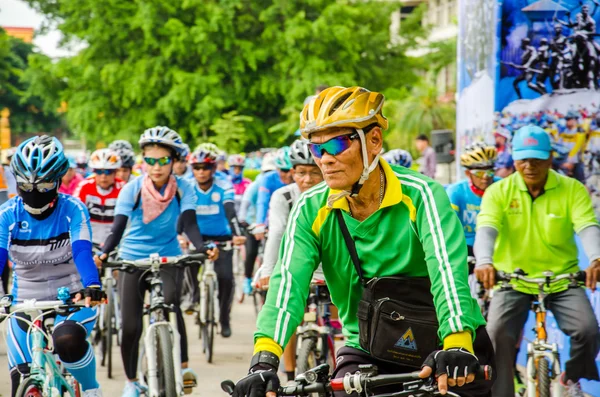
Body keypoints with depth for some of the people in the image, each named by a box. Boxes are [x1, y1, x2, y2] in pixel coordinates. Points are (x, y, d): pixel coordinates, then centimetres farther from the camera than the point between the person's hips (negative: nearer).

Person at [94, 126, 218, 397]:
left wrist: (203, 248, -39)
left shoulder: (183, 188, -9)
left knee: (170, 301, -32)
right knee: (130, 327, -4)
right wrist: (103, 254, -37)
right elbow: (119, 226, -19)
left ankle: (183, 365, -17)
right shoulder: (132, 189, -12)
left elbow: (189, 224, -19)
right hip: (132, 260, 1)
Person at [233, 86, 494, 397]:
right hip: (366, 349, 2)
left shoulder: (421, 194, -17)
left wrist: (456, 348, -48)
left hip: (438, 349, -2)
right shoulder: (311, 210, -8)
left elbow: (448, 268, -31)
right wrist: (264, 359, -38)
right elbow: (289, 280, -21)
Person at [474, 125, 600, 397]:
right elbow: (486, 229, -18)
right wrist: (484, 261, -40)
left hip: (562, 280, 0)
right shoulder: (499, 191, -3)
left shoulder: (572, 190, -3)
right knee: (497, 335, -22)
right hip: (513, 281, 0)